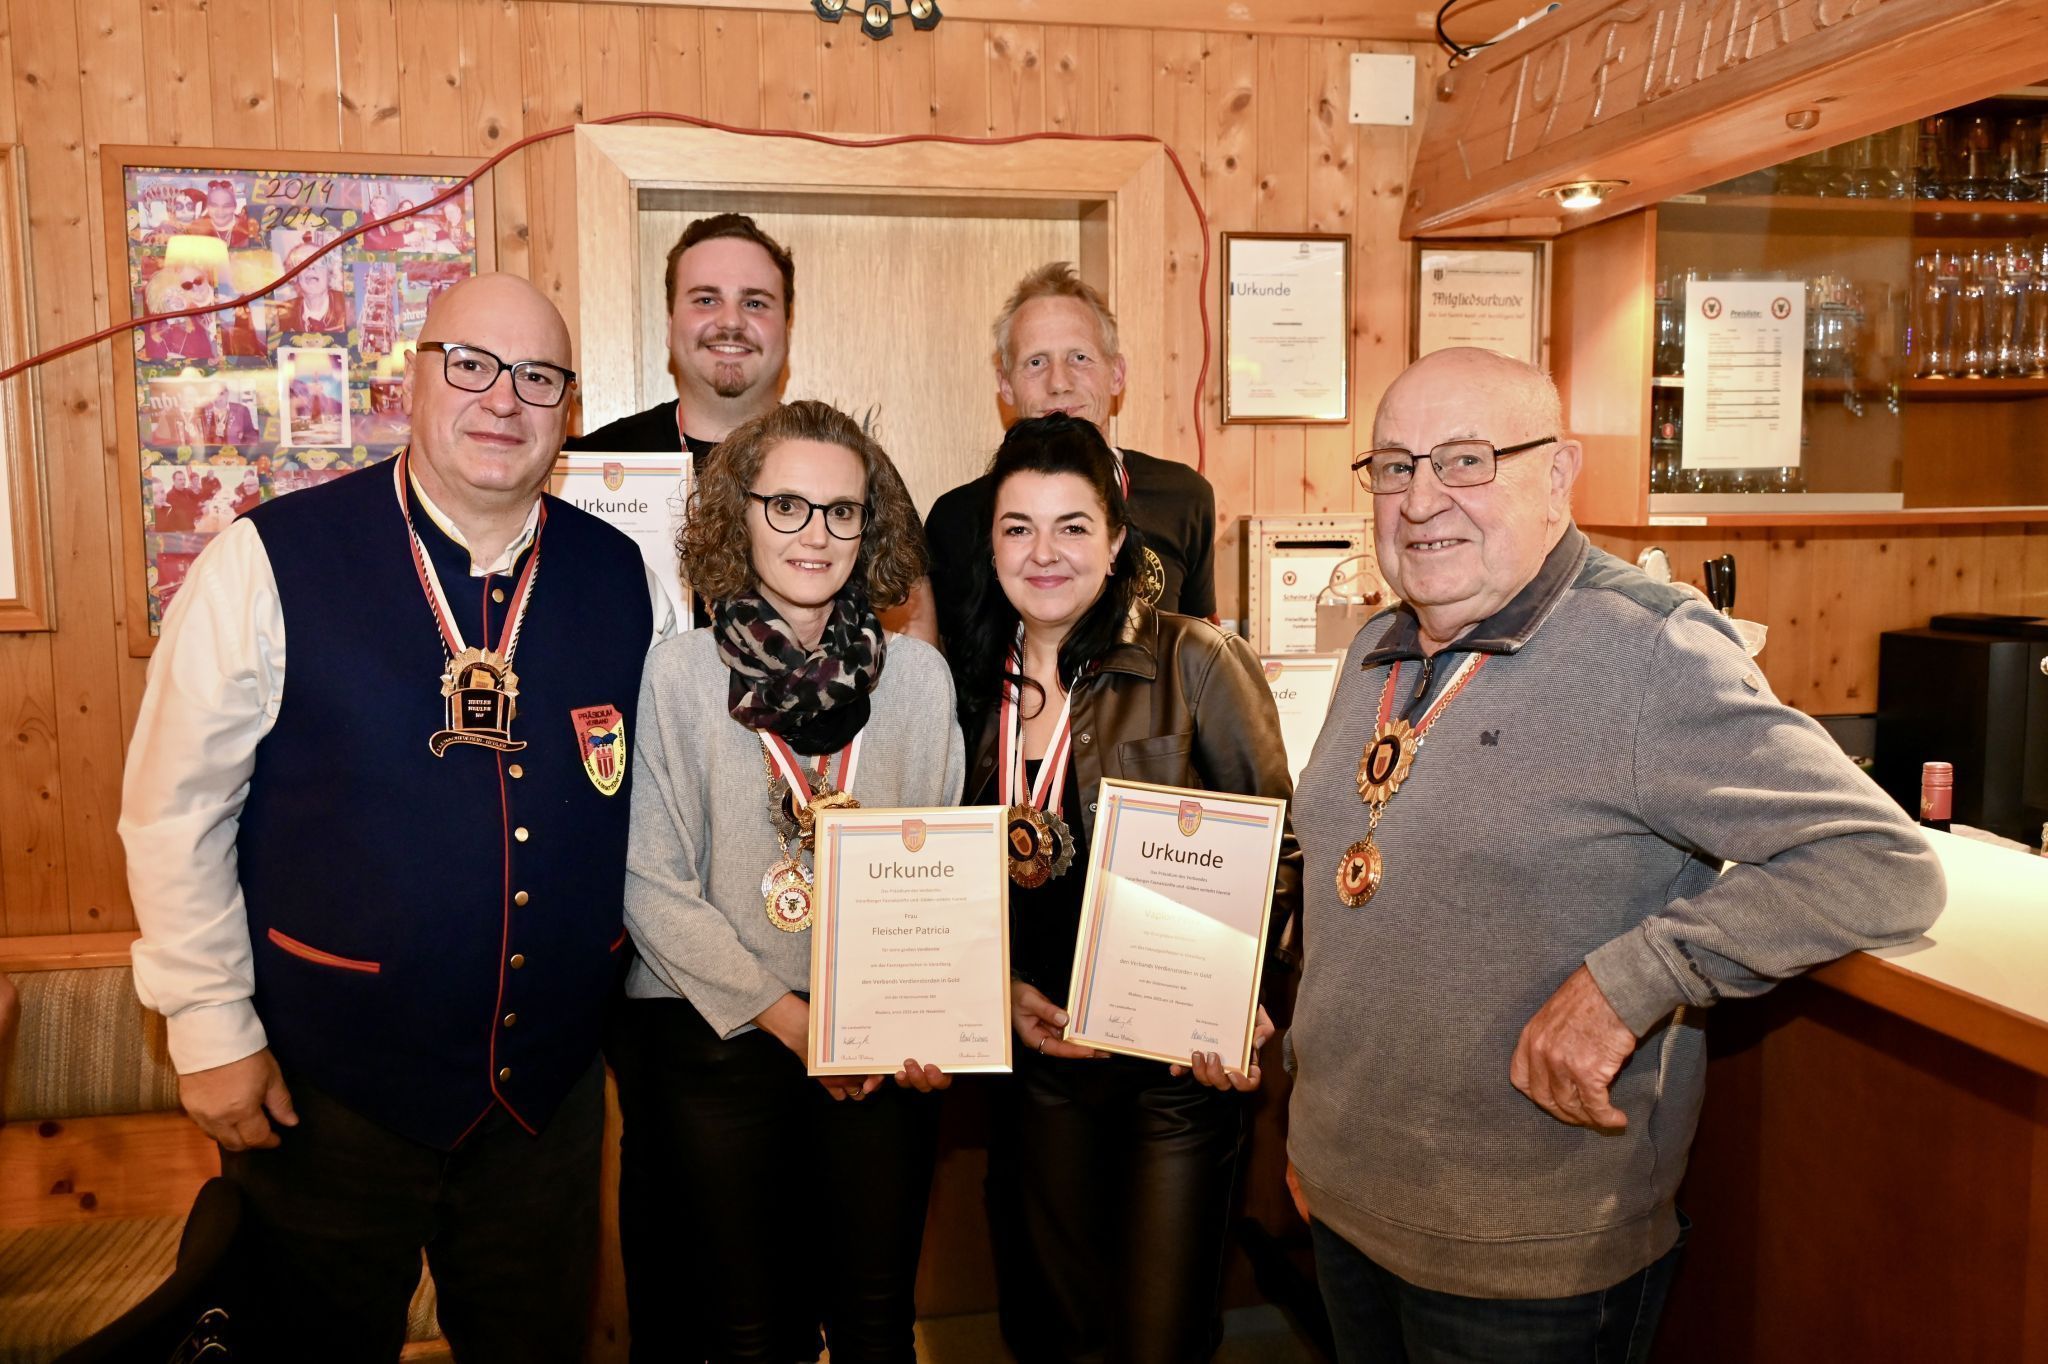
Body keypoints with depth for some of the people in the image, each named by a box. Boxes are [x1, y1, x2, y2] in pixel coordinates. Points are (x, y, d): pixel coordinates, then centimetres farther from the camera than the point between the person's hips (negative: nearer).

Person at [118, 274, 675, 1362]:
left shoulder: (626, 578, -2)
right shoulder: (269, 562, -11)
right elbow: (175, 810, -6)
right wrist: (213, 1028, -6)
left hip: (550, 1090, 3)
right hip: (327, 1083, -2)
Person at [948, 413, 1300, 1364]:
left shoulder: (1194, 663, -11)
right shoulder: (977, 684, 4)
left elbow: (1279, 848, -7)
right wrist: (1005, 987, -2)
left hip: (1180, 1062, -4)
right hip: (1041, 1048, 5)